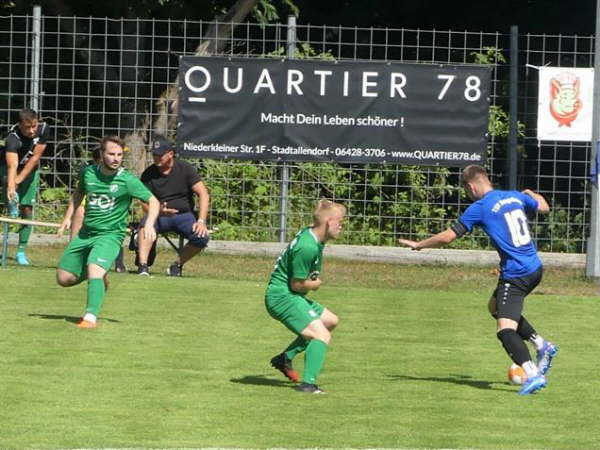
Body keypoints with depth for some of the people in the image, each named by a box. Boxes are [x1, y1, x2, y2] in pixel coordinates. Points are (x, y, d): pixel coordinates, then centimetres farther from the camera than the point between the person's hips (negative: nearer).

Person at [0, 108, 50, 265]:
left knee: (27, 209, 0)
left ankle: (21, 251, 7)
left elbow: (36, 156, -21)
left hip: (30, 170, 3)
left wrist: (20, 178, -26)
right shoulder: (13, 138, -38)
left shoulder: (43, 129, -24)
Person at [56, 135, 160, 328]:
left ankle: (91, 317, -36)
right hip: (85, 233, 6)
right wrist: (69, 215, 15)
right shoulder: (89, 172, 1)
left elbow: (153, 201, -6)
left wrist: (149, 224, -24)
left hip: (110, 234, -6)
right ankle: (100, 277, 30)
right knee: (64, 278, 5)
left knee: (94, 269, -31)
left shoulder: (127, 180, -11)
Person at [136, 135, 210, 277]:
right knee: (146, 222, -35)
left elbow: (203, 194, -9)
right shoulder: (148, 174, 1)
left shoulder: (185, 169, -3)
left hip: (184, 215, 0)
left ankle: (177, 265, -6)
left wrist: (201, 221, -22)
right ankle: (143, 266, -41)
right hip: (160, 217, 0)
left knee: (201, 237, -28)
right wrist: (158, 210, -28)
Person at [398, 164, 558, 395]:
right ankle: (542, 346, 24)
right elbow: (544, 207, 28)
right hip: (535, 269, 8)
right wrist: (531, 194, 50)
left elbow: (447, 237, -8)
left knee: (505, 328, -14)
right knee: (495, 306, 28)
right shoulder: (516, 197, 8)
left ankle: (533, 374, -32)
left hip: (515, 275, -8)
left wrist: (418, 245, 7)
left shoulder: (480, 208, -10)